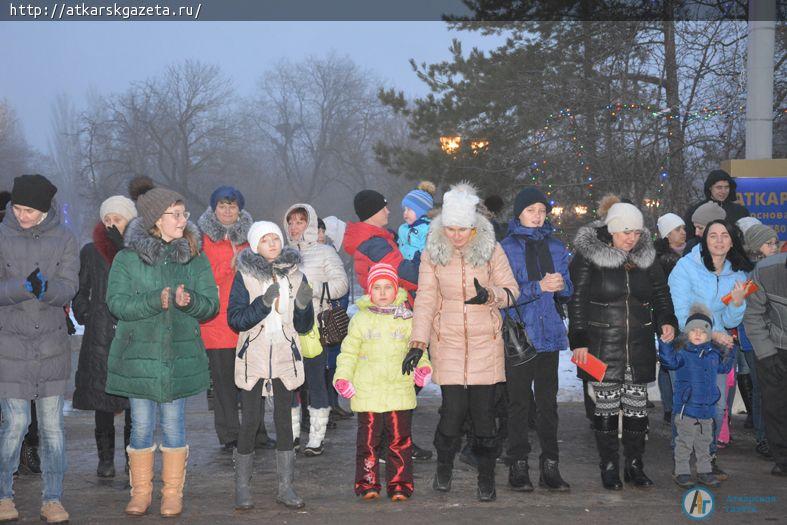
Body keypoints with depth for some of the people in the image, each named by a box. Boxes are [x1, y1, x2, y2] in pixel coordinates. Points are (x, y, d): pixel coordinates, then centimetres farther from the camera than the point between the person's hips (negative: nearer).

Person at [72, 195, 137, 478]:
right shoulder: (91, 251, 10)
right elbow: (80, 291, 15)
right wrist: (84, 316, 6)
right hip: (100, 335, 2)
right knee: (102, 394, 2)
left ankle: (133, 457, 12)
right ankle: (105, 458, 11)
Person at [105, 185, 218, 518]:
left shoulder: (195, 258, 5)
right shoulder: (127, 259, -1)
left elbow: (211, 304, 2)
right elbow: (116, 303, -9)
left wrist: (189, 301, -20)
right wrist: (156, 301, -23)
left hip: (181, 355, 1)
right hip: (138, 353, -1)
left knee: (174, 425, 6)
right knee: (141, 426, 5)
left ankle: (173, 493, 17)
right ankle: (141, 492, 19)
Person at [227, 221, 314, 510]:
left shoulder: (295, 276, 7)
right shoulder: (245, 276, -1)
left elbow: (304, 327, 9)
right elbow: (235, 320, -8)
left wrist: (304, 305, -12)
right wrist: (263, 303, -21)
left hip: (285, 359, 3)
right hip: (253, 360, -2)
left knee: (284, 421, 5)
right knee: (249, 423, -1)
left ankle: (286, 488, 12)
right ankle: (242, 488, 9)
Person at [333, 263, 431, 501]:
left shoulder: (407, 319, 8)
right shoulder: (360, 320, 6)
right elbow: (349, 352, 9)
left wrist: (422, 366, -3)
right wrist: (342, 376, -3)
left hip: (400, 392, 1)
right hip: (367, 393, 0)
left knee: (400, 440, 2)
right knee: (368, 440, 2)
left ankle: (400, 484, 11)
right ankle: (368, 484, 12)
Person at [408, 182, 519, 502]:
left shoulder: (491, 250, -1)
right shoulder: (432, 253, 0)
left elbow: (511, 289, 2)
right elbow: (425, 299, 0)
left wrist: (490, 294, -20)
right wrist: (417, 343, -8)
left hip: (485, 343, 0)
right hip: (448, 341, 0)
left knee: (483, 410, -2)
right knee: (453, 408, -7)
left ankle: (486, 478, 15)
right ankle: (444, 466, 21)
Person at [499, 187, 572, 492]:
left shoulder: (556, 248, 12)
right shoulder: (506, 248, -2)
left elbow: (568, 291, 15)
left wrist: (561, 286, -7)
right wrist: (540, 286, -17)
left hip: (550, 334, 4)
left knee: (548, 401, 7)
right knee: (519, 401, 1)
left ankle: (549, 466, 12)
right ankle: (518, 466, 9)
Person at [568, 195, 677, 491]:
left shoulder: (646, 258, 7)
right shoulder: (587, 257, -6)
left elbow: (661, 294, 16)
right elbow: (577, 301, -5)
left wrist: (667, 321, -2)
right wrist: (579, 342, -9)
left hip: (640, 345, 4)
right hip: (602, 347, -4)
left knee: (637, 406, 7)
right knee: (607, 407, 2)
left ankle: (635, 465, 19)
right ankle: (609, 468, 14)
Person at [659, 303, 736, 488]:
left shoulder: (713, 352, 9)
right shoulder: (682, 351, -9)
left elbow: (724, 367, 25)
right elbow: (670, 361, -27)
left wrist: (730, 351, 17)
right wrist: (664, 344, -37)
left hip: (707, 406, 6)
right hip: (686, 406, -6)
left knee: (704, 441, 16)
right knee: (685, 440, 2)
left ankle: (704, 471, 27)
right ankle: (681, 471, 11)